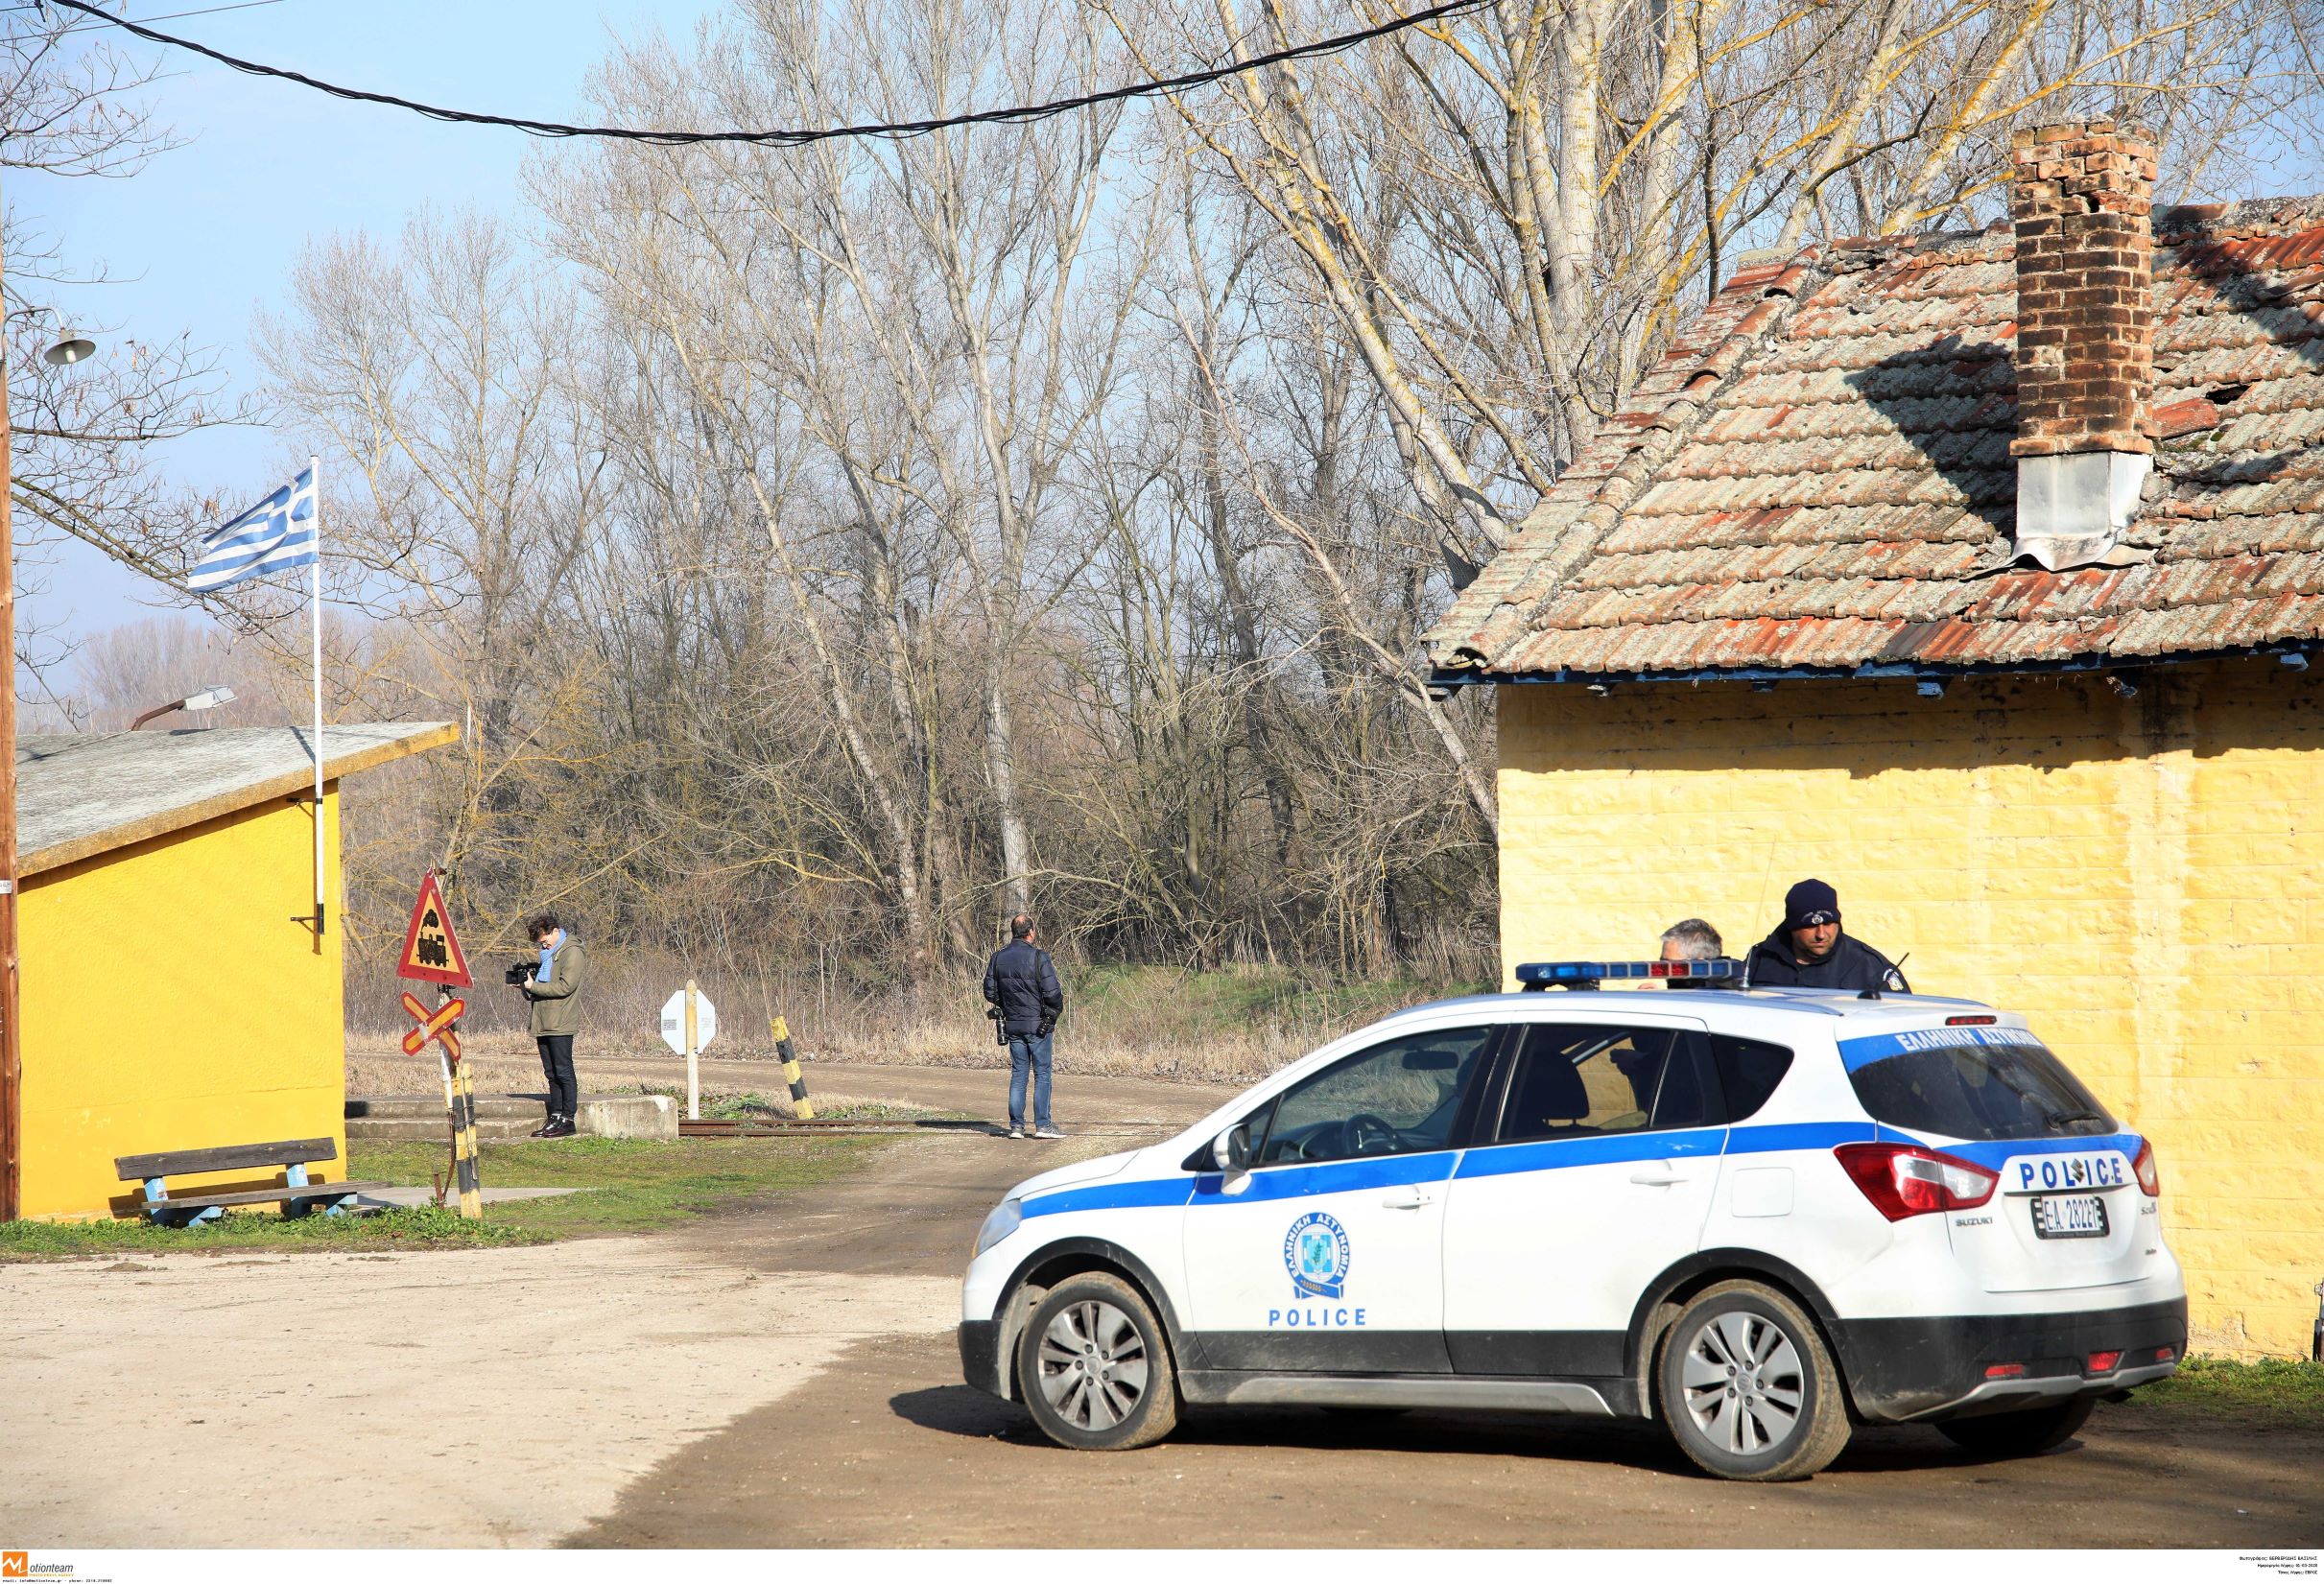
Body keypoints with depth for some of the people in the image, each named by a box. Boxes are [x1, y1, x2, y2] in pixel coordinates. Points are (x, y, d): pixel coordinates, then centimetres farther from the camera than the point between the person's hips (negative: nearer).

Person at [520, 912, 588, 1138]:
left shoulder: (572, 952, -8)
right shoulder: (548, 954, 21)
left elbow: (565, 986, -18)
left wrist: (533, 986, -12)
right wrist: (525, 984, 3)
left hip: (560, 1024, -9)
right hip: (544, 1024, 9)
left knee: (563, 1072, -6)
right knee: (551, 1074, 9)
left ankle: (567, 1120, -4)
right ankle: (555, 1118, 11)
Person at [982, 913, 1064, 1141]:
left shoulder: (998, 958, 4)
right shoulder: (1038, 957, -13)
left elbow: (990, 992, 7)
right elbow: (1052, 992, -15)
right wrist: (1056, 1011, 3)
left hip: (1012, 1025, 5)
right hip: (1038, 1025, -5)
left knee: (1018, 1074, 10)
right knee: (1042, 1075, 0)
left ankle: (1016, 1126, 6)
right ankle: (1042, 1125, -2)